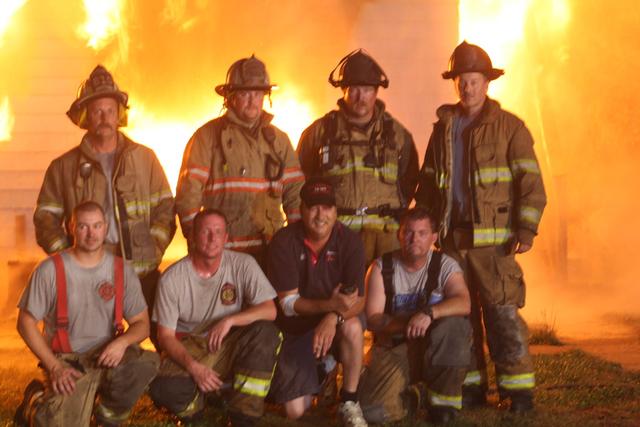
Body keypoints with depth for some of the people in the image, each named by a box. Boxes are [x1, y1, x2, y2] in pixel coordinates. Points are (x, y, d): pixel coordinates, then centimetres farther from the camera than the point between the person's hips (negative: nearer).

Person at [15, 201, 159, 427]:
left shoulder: (122, 270, 2)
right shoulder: (50, 270, -7)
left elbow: (142, 323, 5)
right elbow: (26, 323, -2)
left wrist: (123, 341, -19)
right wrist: (54, 366, -11)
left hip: (108, 356, 3)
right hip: (67, 361, -2)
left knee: (147, 363, -28)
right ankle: (36, 400, 14)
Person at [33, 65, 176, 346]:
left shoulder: (144, 159, 11)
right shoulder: (64, 167, 9)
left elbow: (165, 207, 11)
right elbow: (46, 218, 9)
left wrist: (155, 249, -2)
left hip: (143, 273, 1)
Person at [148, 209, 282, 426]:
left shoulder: (243, 264, -8)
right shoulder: (172, 278, -9)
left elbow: (270, 310, -14)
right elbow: (166, 335, -7)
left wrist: (229, 320, -29)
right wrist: (193, 366, -24)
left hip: (232, 347, 1)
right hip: (190, 349, -1)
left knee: (266, 331, -30)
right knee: (163, 389, -32)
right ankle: (197, 403, 7)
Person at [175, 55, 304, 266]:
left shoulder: (278, 139, 15)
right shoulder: (209, 136, 1)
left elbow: (295, 194, 14)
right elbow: (188, 195, -3)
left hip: (269, 252, 3)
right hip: (221, 252, -3)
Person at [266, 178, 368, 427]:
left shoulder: (349, 241, -13)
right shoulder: (284, 242, -17)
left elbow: (359, 301, -17)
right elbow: (288, 303, -18)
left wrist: (333, 318, -39)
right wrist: (330, 305, -35)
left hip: (331, 323, 1)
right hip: (295, 330, 0)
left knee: (352, 327, -36)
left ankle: (349, 403, -16)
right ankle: (318, 371, 24)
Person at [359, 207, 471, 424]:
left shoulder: (445, 265, -2)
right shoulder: (381, 268, -2)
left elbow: (463, 303, -20)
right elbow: (372, 319, -8)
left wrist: (429, 313, -38)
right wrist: (405, 323, -27)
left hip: (437, 349, 0)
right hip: (394, 349, 0)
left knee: (454, 325, -34)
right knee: (373, 409, -25)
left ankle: (443, 397, -12)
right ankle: (416, 394, 10)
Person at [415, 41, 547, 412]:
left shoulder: (509, 127, 1)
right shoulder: (443, 128, 15)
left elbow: (530, 182, -4)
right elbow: (428, 184, 18)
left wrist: (526, 229, -12)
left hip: (493, 238, -4)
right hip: (452, 238, 5)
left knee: (503, 313, -7)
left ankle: (519, 388, 0)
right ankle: (471, 386, 16)